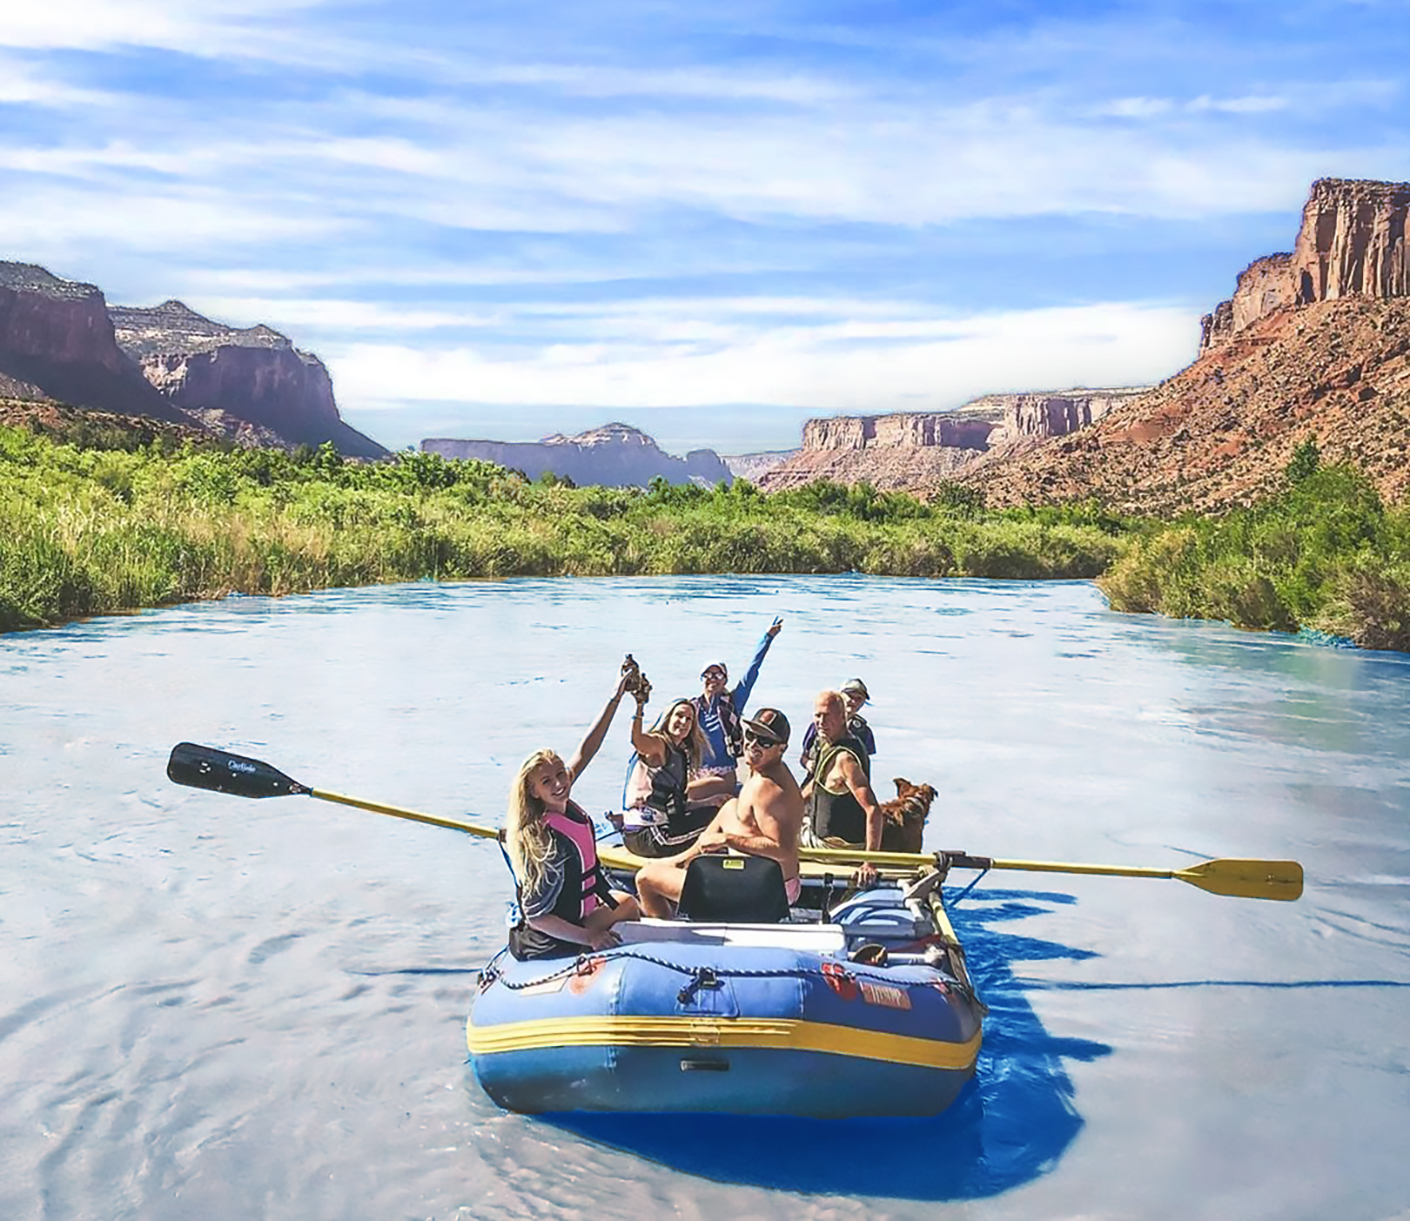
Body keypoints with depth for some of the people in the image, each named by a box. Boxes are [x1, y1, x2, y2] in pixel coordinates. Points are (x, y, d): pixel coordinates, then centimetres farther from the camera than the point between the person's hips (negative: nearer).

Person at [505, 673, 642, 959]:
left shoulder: (563, 805, -9)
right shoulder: (546, 840, -32)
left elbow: (585, 751, -1)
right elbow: (536, 916, -31)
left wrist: (616, 698, -3)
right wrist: (588, 937, -29)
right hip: (549, 944, -9)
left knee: (627, 902, 25)